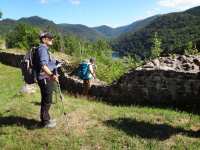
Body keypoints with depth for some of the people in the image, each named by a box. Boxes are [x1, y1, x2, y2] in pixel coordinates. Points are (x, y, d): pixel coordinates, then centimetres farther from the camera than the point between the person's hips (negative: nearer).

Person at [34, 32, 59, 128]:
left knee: (46, 100, 18)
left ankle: (46, 119, 31)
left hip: (47, 78, 10)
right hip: (45, 79, -10)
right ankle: (45, 122, 11)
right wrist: (51, 75, -41)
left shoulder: (45, 49, 16)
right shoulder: (42, 49, -16)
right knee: (47, 101, -1)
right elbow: (43, 65, -30)